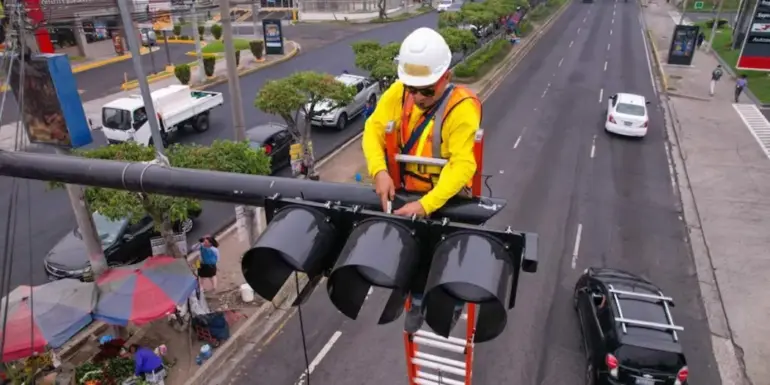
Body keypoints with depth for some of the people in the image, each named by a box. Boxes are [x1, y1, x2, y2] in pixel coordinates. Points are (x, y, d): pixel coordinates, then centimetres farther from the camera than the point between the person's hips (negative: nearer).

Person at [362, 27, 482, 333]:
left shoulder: (463, 109, -30)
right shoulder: (398, 93, -16)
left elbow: (462, 166, -36)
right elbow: (374, 129, -11)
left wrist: (426, 206, -45)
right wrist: (379, 171, -28)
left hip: (447, 200, -3)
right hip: (407, 195, 4)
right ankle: (418, 302, 49)